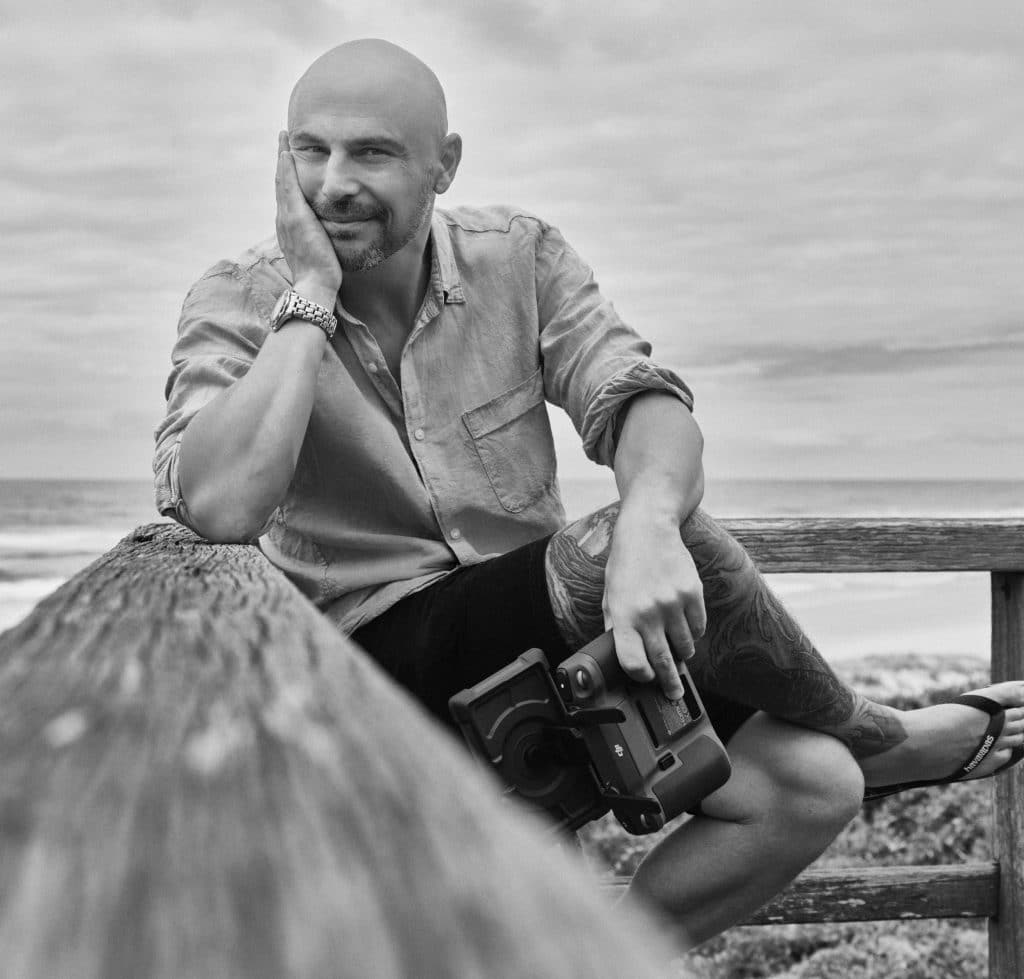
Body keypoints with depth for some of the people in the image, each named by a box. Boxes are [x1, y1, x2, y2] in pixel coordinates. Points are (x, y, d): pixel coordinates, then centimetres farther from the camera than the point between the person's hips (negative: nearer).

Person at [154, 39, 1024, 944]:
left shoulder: (519, 257, 1)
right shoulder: (241, 305, -9)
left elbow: (644, 401, -14)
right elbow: (217, 508, -27)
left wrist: (649, 523, -37)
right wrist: (311, 295, -24)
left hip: (553, 643, 4)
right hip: (387, 658, -4)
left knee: (809, 792, -13)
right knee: (602, 564, -31)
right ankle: (874, 738, -2)